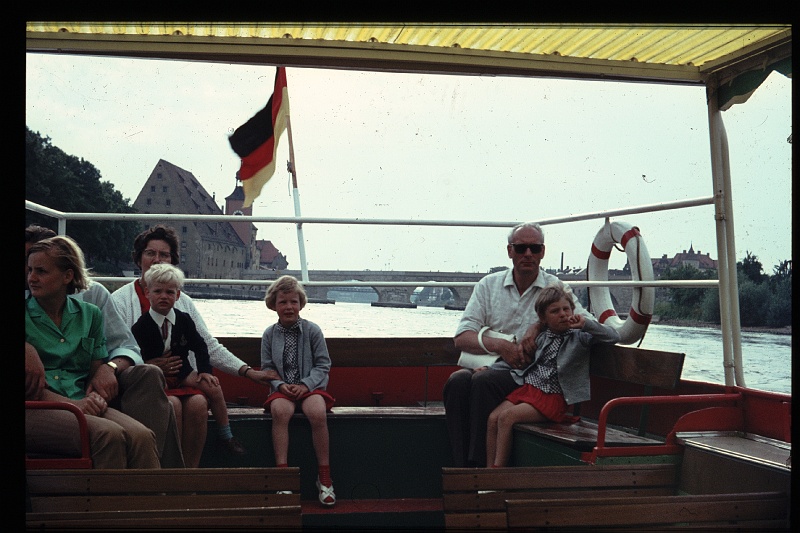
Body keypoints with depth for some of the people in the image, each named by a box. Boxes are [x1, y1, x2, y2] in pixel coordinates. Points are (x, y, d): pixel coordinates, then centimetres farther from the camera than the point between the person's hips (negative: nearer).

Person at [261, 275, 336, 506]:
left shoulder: (312, 330, 2)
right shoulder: (269, 334, 7)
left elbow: (323, 364, 1)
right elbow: (267, 368, 7)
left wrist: (306, 385, -15)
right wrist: (280, 384, -13)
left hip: (310, 386, -1)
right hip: (282, 388, 1)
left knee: (317, 413, -33)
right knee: (280, 411, -34)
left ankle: (324, 478, -19)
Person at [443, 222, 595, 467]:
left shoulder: (555, 288, 8)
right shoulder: (488, 285, 13)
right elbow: (461, 338, 5)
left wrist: (541, 325, -14)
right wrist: (499, 346, -14)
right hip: (489, 365, 3)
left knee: (485, 380, -33)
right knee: (457, 381, -30)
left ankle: (481, 467, -29)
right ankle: (463, 469, -29)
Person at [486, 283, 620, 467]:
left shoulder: (579, 337, -1)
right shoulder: (542, 337, 14)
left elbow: (614, 337, -11)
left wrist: (586, 324, -23)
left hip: (553, 397, -6)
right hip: (528, 388, 6)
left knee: (507, 417, -24)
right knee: (493, 418, -14)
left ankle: (499, 468, -14)